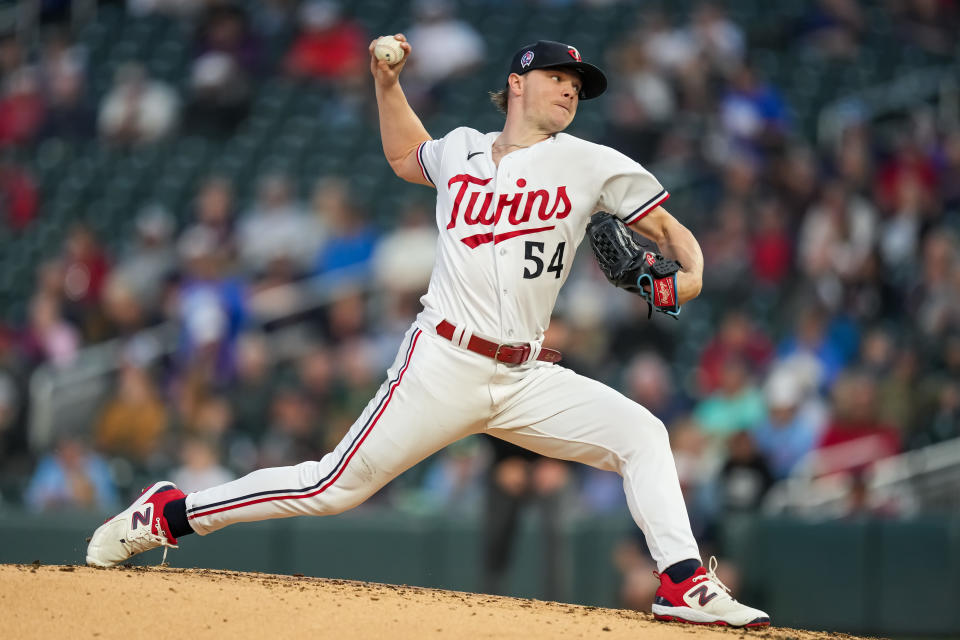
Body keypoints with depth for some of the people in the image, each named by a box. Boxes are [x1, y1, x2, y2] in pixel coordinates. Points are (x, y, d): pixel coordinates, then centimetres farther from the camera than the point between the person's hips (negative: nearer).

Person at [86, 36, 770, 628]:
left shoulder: (590, 164, 6)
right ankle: (167, 513, 7)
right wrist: (387, 82, 21)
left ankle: (685, 585, -19)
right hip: (443, 366, -2)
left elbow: (668, 227, 7)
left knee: (642, 435, -17)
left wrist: (691, 275, -13)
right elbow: (405, 156, 33)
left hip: (527, 379, 2)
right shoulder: (460, 151, 10)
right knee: (335, 487, -5)